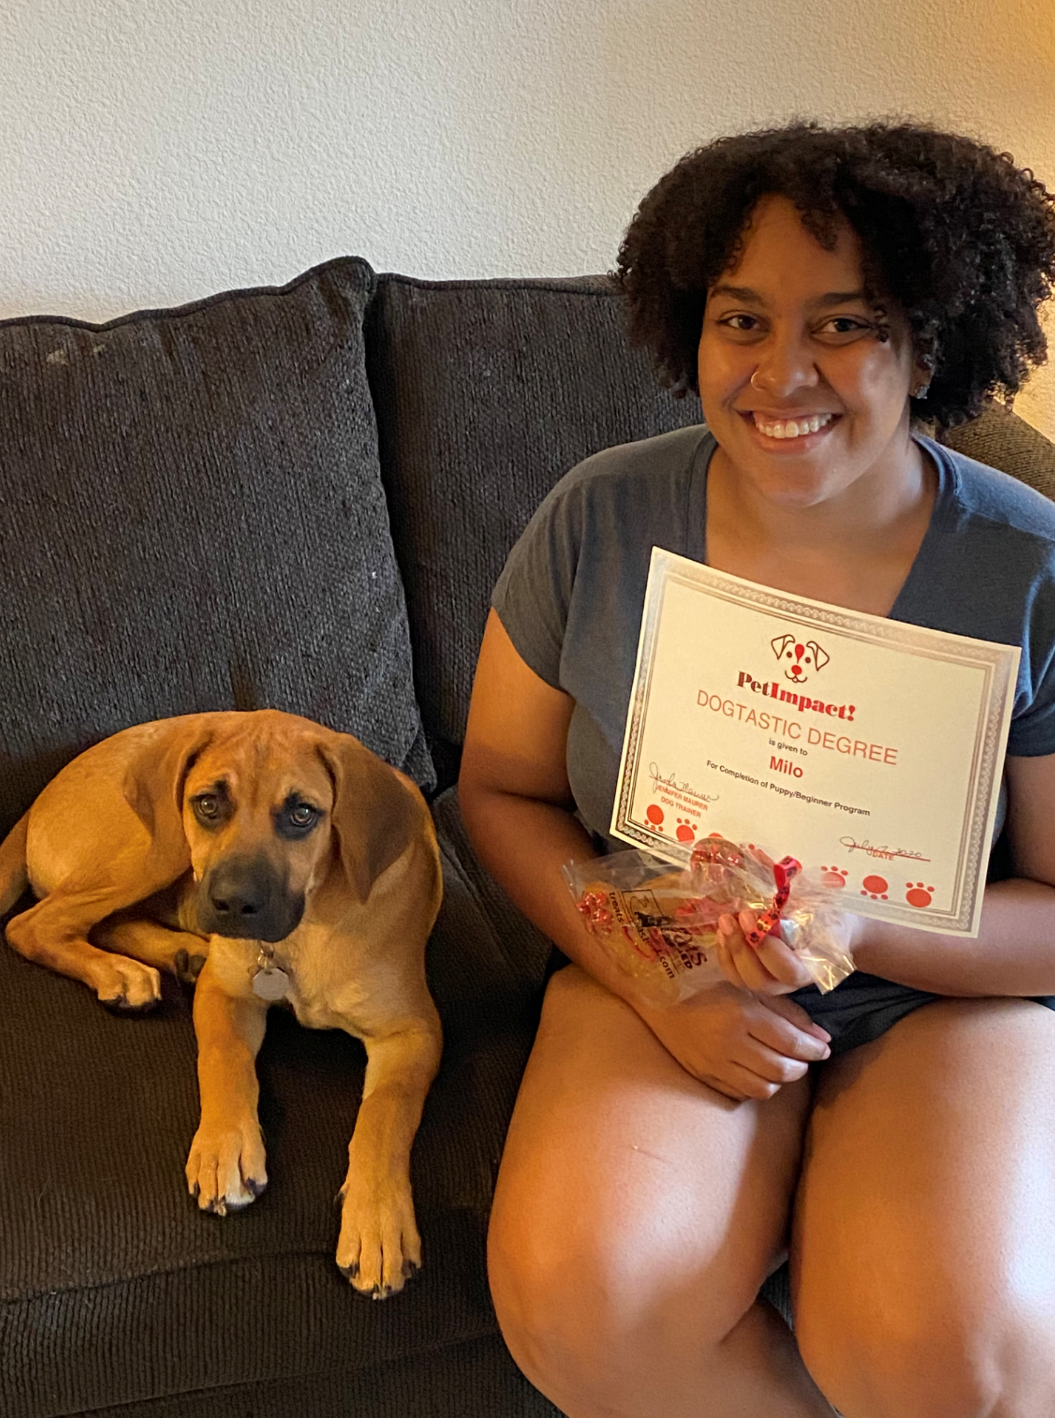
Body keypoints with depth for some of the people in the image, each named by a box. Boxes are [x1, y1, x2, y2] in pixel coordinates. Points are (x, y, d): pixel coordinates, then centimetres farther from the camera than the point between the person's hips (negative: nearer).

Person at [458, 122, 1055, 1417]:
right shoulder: (600, 520, -6)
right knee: (572, 1297, -26)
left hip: (945, 1004, -1)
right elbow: (501, 787, 2)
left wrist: (860, 931, -24)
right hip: (656, 977, 2)